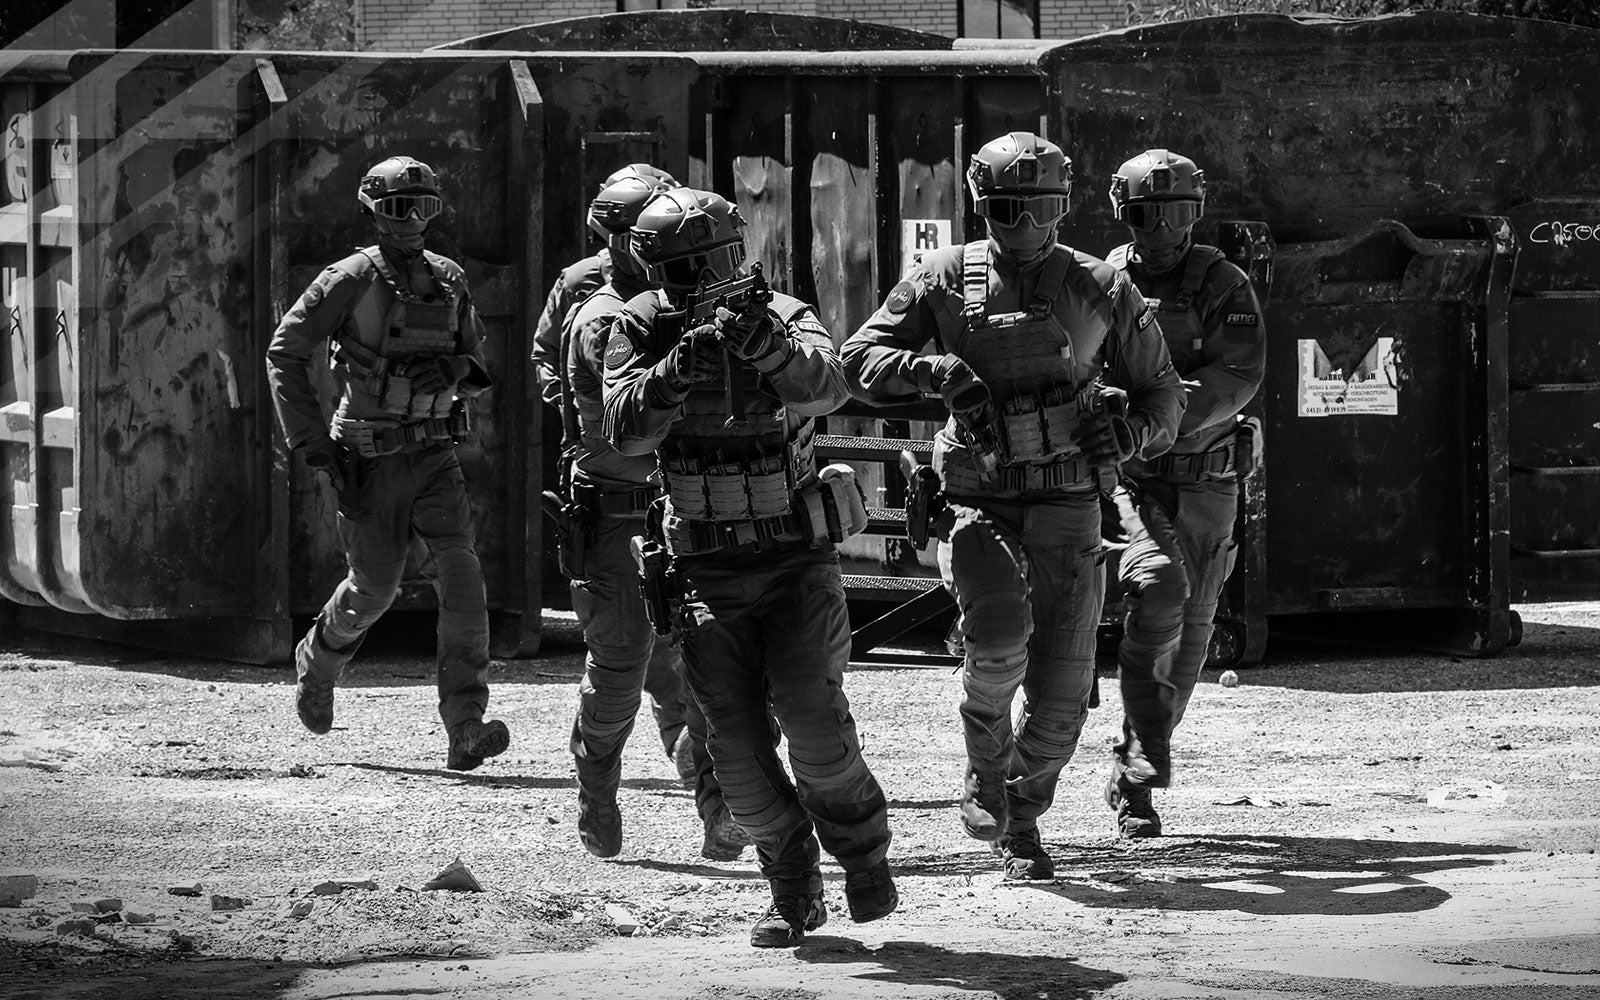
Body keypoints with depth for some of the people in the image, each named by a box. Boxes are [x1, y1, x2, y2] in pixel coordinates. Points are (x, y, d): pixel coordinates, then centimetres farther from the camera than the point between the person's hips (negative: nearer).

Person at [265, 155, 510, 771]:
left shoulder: (449, 282, 5)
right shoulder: (350, 282, -10)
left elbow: (477, 363, 16)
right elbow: (284, 355, -6)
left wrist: (452, 371, -9)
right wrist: (313, 443, -10)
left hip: (434, 457, 3)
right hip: (368, 461, -3)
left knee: (459, 575, -15)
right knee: (374, 586, 7)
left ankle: (466, 731, -19)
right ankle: (318, 662, 43)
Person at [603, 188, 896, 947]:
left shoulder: (785, 320, -9)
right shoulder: (642, 331, -2)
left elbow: (826, 386, -30)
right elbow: (625, 430, -17)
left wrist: (768, 344, -50)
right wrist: (674, 372, -35)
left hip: (797, 562, -2)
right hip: (709, 574, 2)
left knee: (810, 710, -19)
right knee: (736, 741, -6)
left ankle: (862, 850, 5)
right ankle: (794, 892, 10)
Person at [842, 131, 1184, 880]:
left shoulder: (1102, 291, 4)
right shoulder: (945, 280, 1)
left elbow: (1162, 394, 13)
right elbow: (858, 358, 0)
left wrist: (1133, 431, -10)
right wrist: (931, 370, -18)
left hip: (1067, 508, 2)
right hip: (977, 501, -2)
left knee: (1062, 694, -2)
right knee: (1000, 630, -29)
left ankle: (1020, 823, 24)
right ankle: (985, 767, -1)